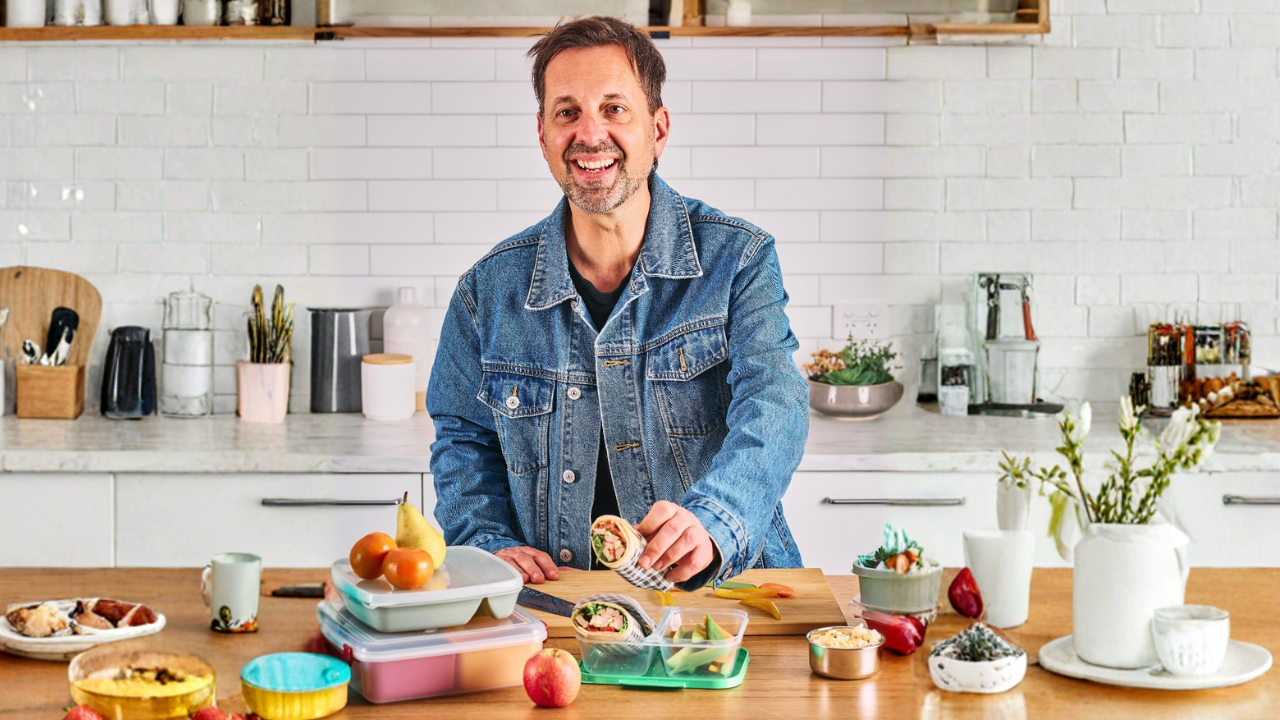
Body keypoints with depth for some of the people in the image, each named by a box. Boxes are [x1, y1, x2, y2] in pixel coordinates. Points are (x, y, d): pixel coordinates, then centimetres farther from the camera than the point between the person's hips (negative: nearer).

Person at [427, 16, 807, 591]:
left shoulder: (738, 261, -1)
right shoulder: (489, 290, 6)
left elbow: (772, 405, -15)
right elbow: (464, 441, 16)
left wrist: (709, 522, -35)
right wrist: (492, 545, -4)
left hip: (724, 585, -2)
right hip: (560, 603, 3)